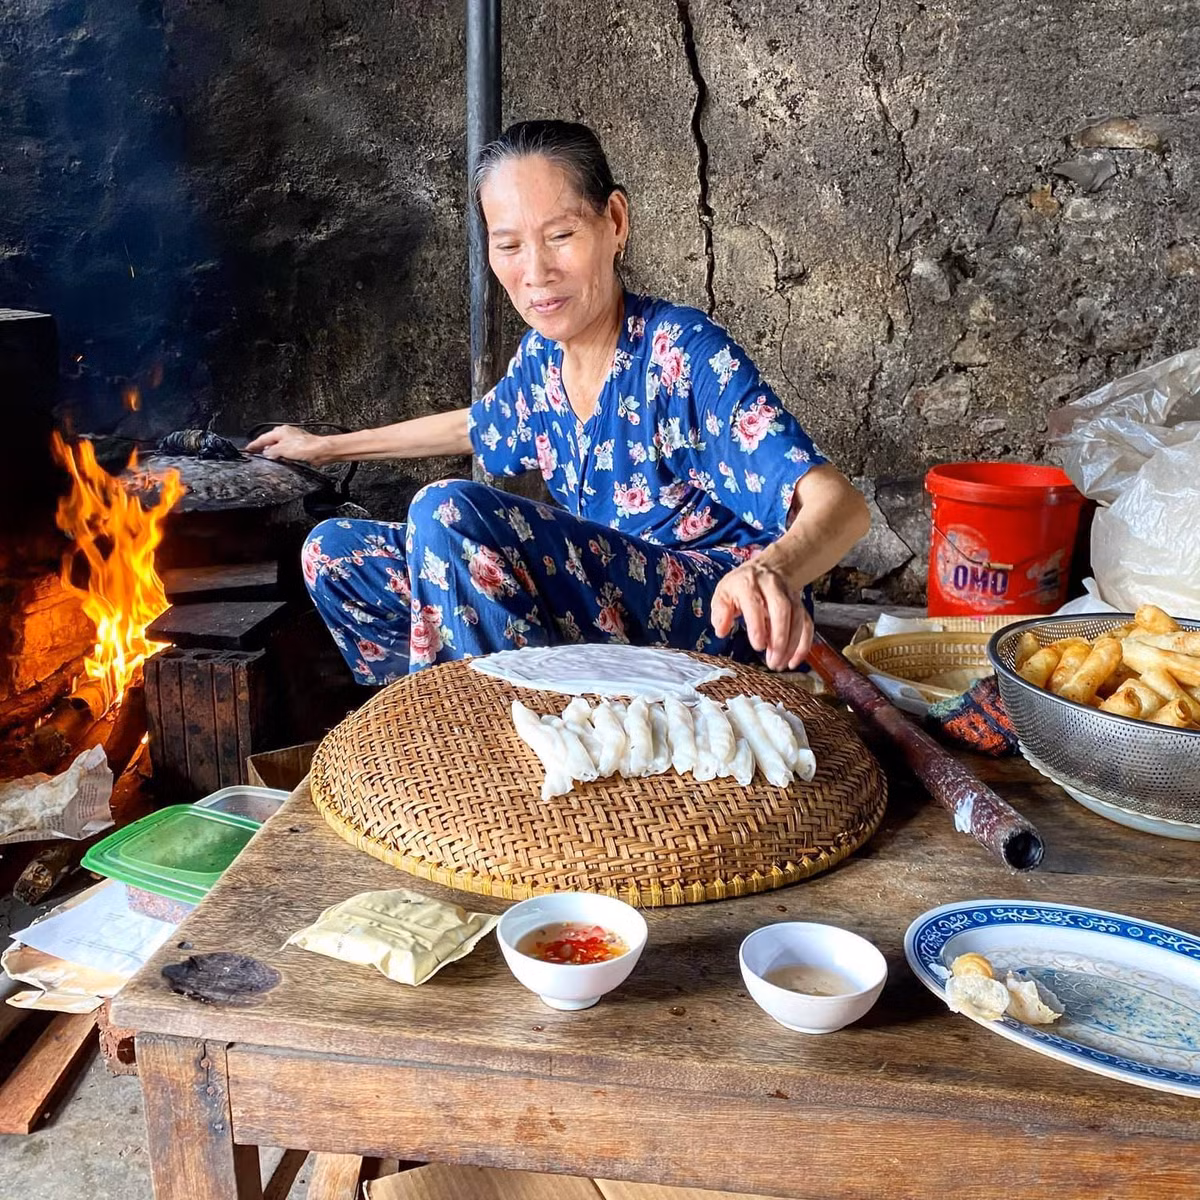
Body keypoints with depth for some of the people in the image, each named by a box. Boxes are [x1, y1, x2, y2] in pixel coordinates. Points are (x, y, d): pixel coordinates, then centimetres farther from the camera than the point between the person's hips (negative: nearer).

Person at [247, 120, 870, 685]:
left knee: (449, 510, -28)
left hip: (721, 616, -7)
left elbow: (839, 502, -27)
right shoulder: (539, 358, 5)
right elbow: (477, 426, 29)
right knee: (333, 551, 4)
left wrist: (776, 570, -51)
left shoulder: (684, 353, -17)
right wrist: (330, 446, 35)